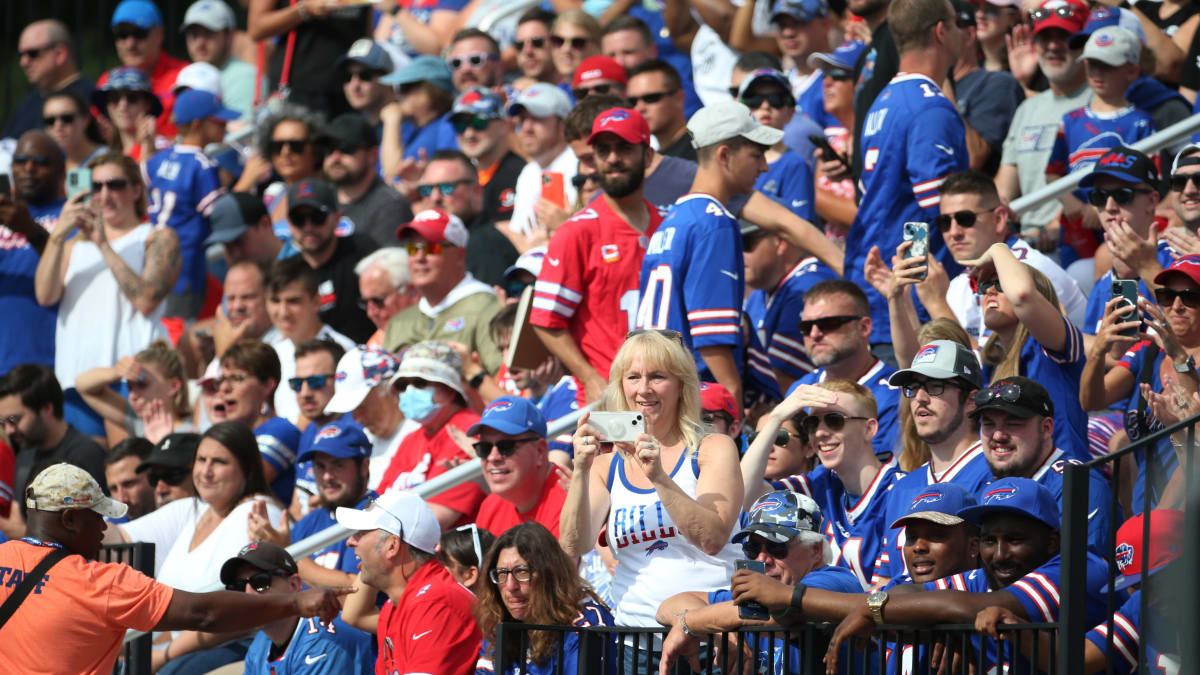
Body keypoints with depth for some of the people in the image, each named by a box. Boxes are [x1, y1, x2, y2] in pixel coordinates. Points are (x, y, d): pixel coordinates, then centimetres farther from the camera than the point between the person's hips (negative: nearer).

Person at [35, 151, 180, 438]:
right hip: (77, 373, 4)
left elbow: (146, 301, -10)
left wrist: (104, 245, -11)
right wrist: (58, 235, -8)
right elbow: (45, 296, 4)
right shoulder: (77, 243, 22)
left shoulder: (159, 239, 8)